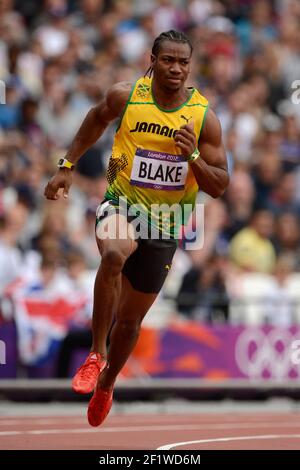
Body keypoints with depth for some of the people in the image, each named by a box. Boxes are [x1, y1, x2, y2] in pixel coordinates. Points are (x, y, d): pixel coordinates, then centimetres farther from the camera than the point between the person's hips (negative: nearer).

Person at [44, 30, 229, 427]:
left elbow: (219, 187, -7)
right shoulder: (126, 96, -9)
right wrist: (68, 166, 13)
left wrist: (193, 156, -25)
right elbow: (98, 119, 14)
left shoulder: (204, 117, -10)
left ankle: (106, 385, 40)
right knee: (114, 253, -38)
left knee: (131, 318, 13)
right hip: (121, 204, -1)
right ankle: (96, 354, -28)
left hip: (165, 223, 2)